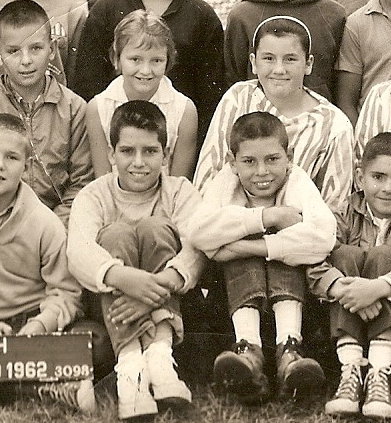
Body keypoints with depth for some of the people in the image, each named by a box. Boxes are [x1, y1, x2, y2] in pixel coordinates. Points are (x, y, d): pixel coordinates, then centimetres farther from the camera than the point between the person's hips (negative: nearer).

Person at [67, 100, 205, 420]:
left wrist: (163, 283, -39)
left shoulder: (180, 191, 3)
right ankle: (129, 360, -44)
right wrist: (122, 277, -42)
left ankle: (160, 351, -37)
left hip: (168, 305, 0)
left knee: (155, 227, -20)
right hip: (111, 306, 0)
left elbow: (196, 247, -17)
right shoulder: (93, 196, 2)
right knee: (116, 233, -24)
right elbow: (78, 252, -20)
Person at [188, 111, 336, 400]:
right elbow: (199, 233, -25)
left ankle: (289, 349, -40)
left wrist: (246, 247, -32)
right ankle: (247, 348, -43)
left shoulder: (296, 182, -9)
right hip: (235, 293, 1)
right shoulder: (226, 184, -5)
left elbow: (323, 235, -31)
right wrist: (268, 217, -28)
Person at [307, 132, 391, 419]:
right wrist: (343, 289, -33)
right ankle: (351, 369, -31)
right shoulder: (348, 216, 3)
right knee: (344, 254, -19)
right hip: (348, 321, 2)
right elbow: (314, 263, -14)